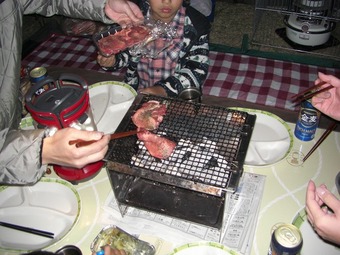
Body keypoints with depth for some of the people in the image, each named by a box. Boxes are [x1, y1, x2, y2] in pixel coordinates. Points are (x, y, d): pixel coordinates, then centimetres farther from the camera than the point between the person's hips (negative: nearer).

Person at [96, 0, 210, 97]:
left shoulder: (195, 25, -13)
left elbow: (198, 69, -13)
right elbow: (123, 49, 9)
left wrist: (164, 90, -26)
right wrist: (112, 59, -16)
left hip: (177, 97, -1)